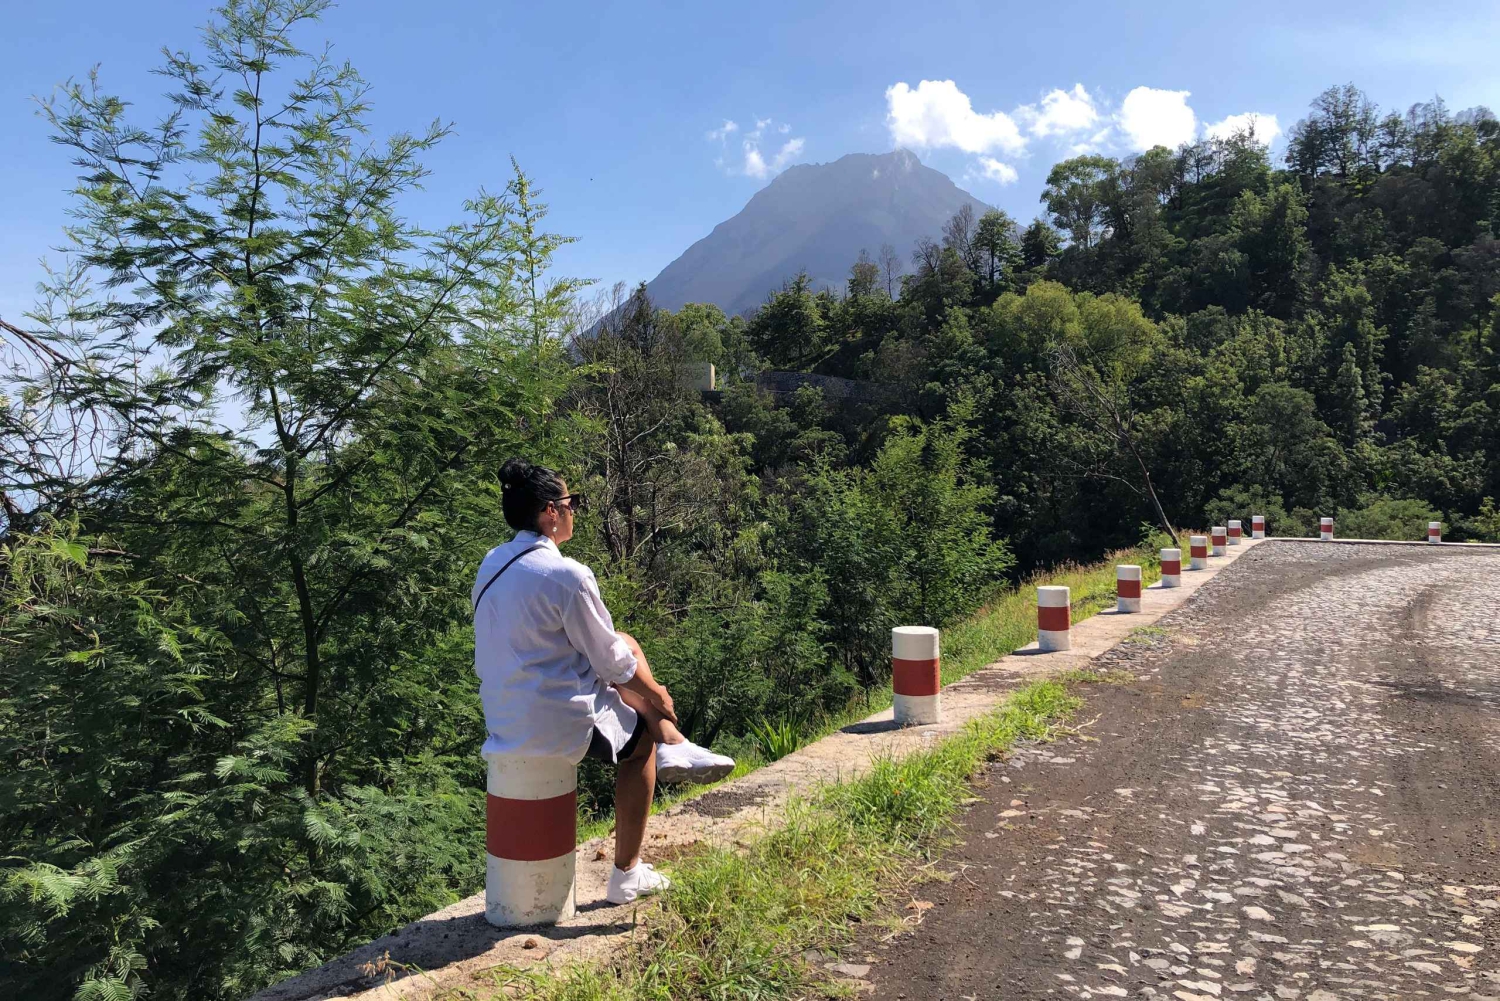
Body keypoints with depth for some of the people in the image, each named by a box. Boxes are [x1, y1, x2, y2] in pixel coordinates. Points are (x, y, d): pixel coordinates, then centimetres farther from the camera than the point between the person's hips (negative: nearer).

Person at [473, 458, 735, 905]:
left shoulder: (491, 565, 3)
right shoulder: (568, 575, -22)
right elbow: (610, 660, -14)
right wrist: (655, 693, 5)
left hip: (502, 716, 8)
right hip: (559, 724, -8)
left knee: (627, 643, 19)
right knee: (642, 737, 20)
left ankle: (674, 747, 19)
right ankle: (626, 875, 26)